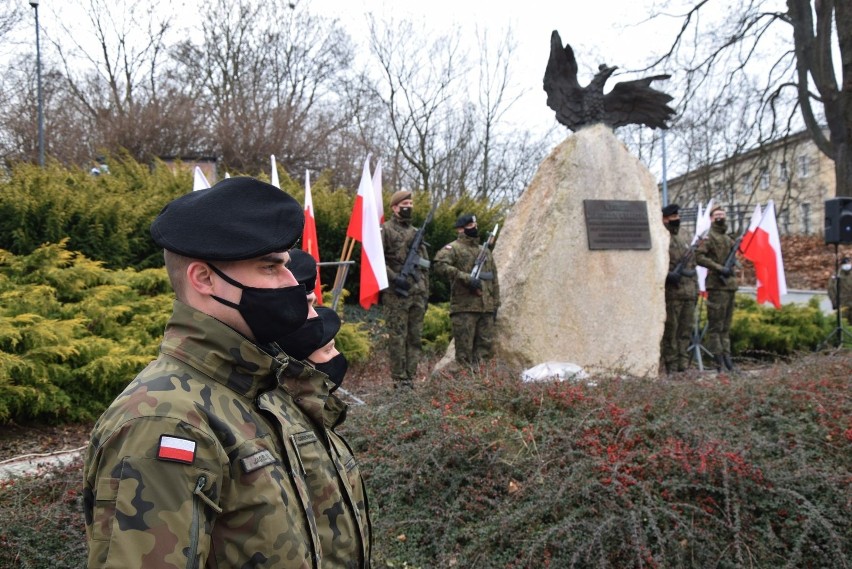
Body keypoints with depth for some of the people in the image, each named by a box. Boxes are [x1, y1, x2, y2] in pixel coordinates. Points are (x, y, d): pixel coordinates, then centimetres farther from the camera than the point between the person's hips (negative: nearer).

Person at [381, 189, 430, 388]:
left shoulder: (417, 233, 19)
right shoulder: (386, 230, 0)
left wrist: (426, 293, 15)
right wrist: (394, 277, -18)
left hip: (417, 295, 6)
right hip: (396, 295, -6)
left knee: (415, 338, 6)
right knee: (397, 338, -4)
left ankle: (410, 378, 11)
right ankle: (399, 379, 0)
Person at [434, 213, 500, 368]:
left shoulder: (485, 251, 21)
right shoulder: (453, 248, -1)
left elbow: (494, 279, 24)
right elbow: (440, 264, -21)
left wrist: (495, 304, 17)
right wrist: (466, 278, -22)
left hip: (486, 309, 6)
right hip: (464, 308, -6)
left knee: (484, 350, 6)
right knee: (464, 352, -4)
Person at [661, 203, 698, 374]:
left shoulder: (683, 241, 21)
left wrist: (696, 290, 19)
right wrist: (668, 275, -26)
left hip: (688, 294, 8)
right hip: (672, 294, -7)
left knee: (686, 330, 9)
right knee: (671, 330, -4)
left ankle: (683, 363, 15)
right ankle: (671, 364, 1)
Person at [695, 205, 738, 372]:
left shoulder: (729, 239, 19)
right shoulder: (708, 237, -5)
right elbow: (699, 257, -17)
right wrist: (719, 268, -20)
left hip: (730, 284, 8)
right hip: (717, 285, -8)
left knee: (726, 325, 12)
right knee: (715, 324, -6)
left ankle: (726, 355, 17)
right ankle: (718, 359, -6)